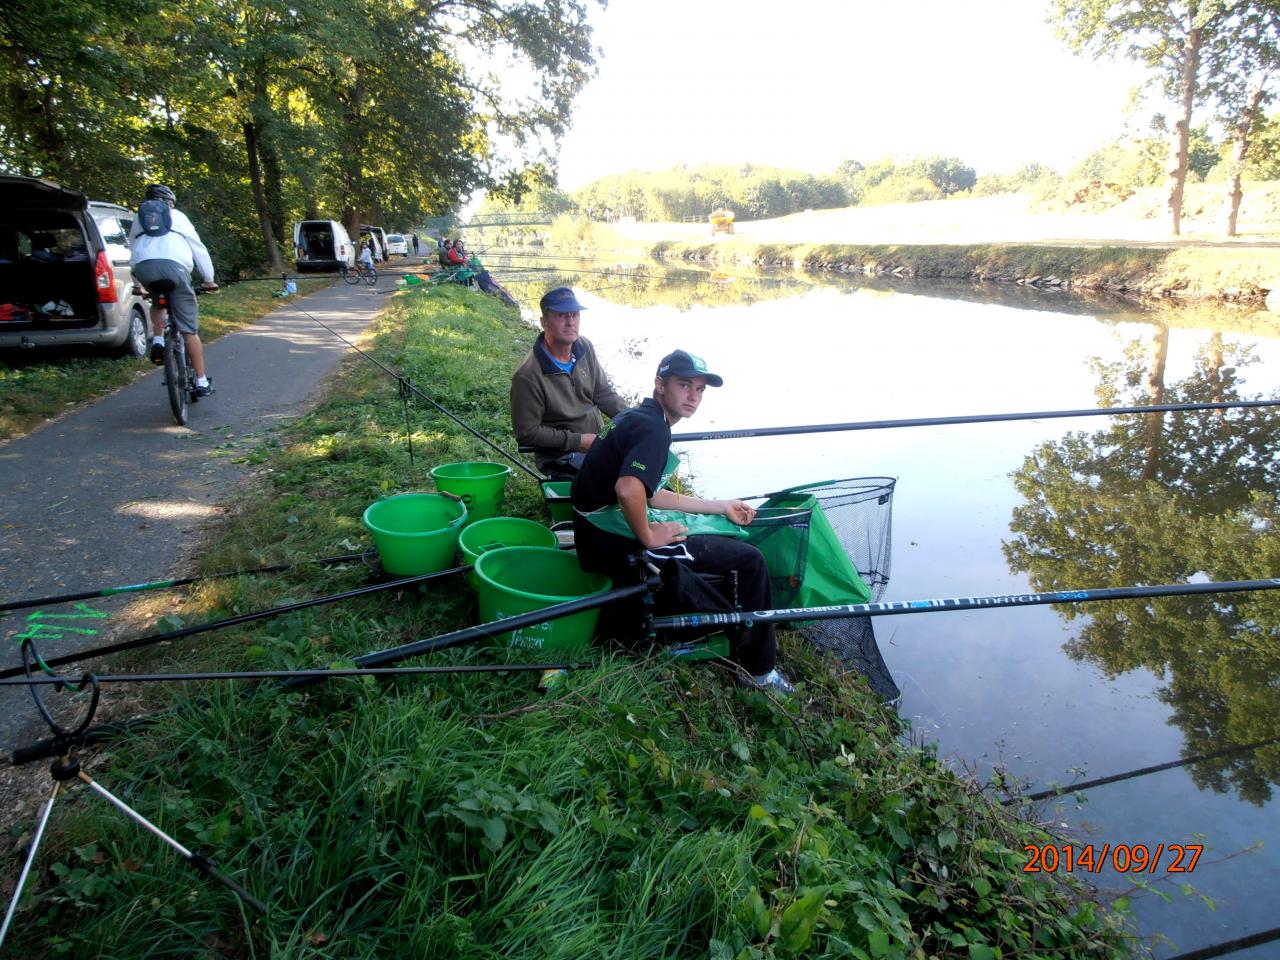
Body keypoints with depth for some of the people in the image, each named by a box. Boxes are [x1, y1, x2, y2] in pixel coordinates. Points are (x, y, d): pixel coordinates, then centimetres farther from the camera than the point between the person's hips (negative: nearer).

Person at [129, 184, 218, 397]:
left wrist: (139, 284, 42)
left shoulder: (138, 219, 33)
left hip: (143, 267, 3)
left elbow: (133, 250, 33)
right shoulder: (177, 216, 26)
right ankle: (201, 382, 3)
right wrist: (209, 280, 36)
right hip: (174, 266, -2)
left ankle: (157, 342, 13)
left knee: (157, 301, 36)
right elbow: (199, 249, 26)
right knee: (189, 330, 1)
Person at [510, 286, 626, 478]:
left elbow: (604, 394, 9)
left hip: (600, 440, 7)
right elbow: (527, 433, -16)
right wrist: (579, 441, -18)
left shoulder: (585, 347, 1)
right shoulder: (527, 375, -20)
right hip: (561, 455, -7)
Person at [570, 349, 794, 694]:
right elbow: (628, 490, -37)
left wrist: (720, 506, 20)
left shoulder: (635, 418, 12)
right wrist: (649, 537, -20)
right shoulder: (654, 428, -19)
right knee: (750, 560, -3)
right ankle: (760, 669, 11)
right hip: (618, 546, -10)